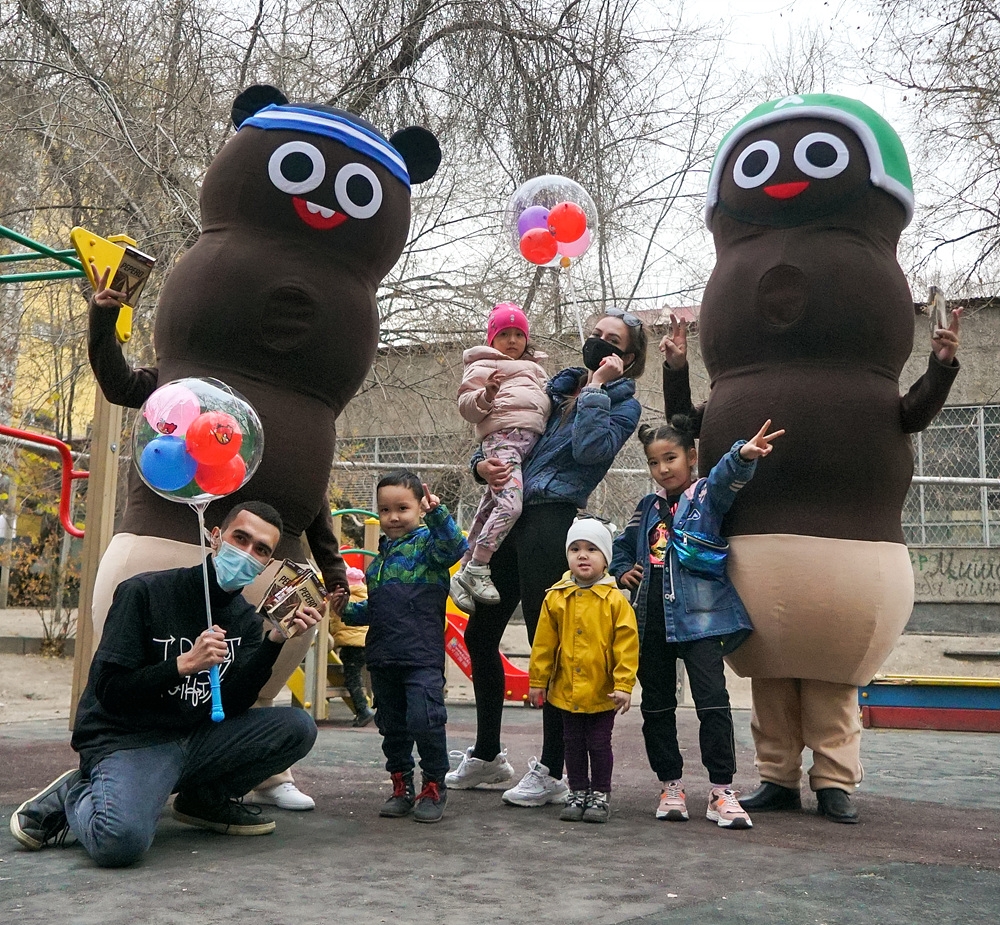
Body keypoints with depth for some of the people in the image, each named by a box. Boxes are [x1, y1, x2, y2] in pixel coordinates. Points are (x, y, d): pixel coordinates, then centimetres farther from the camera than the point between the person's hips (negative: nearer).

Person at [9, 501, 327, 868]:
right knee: (120, 840, -37)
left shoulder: (246, 619, 6)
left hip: (196, 739, 6)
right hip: (128, 740, -6)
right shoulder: (146, 592, -10)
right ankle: (73, 798, 0)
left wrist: (275, 640, -16)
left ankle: (206, 799, 8)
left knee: (298, 727, -13)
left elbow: (230, 707, -5)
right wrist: (184, 664, -26)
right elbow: (109, 693, -14)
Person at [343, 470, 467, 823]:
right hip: (383, 657, 7)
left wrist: (437, 514, -37)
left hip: (422, 654, -7)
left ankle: (434, 787, 4)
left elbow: (454, 546, -25)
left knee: (424, 720, -13)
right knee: (392, 725, 14)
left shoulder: (427, 543, -2)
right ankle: (401, 787, 27)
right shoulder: (379, 560, 19)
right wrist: (347, 610, 9)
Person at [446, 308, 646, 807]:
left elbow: (590, 449, -16)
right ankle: (486, 755, 27)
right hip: (508, 518, 7)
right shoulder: (557, 385, 19)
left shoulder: (623, 404, 3)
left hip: (551, 525, -7)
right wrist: (482, 463, 0)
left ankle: (551, 771, 8)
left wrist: (596, 388, -8)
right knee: (479, 634, 12)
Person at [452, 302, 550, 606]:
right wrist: (486, 395, -21)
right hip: (502, 437, -7)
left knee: (489, 510, 8)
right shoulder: (483, 367, 9)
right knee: (510, 504, -24)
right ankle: (476, 570, -16)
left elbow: (543, 403, 44)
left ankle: (465, 572, 14)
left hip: (532, 441, 7)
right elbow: (466, 406, -1)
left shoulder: (535, 369, 32)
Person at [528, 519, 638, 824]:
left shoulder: (615, 600, -9)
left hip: (602, 693, -3)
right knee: (573, 745, 15)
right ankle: (577, 793, 29)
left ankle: (600, 795, 24)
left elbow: (627, 645, -9)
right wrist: (537, 681, 4)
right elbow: (543, 644, 3)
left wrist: (624, 685, -12)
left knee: (599, 745, 8)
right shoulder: (556, 598, -2)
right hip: (566, 690, 3)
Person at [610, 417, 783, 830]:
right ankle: (670, 785, 20)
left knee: (712, 698, -13)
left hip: (698, 615, -5)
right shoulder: (648, 508, 15)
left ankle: (722, 789, -4)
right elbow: (623, 546, 29)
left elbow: (727, 476, -22)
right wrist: (623, 571, 9)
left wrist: (743, 455, -43)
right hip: (651, 617, 5)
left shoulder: (708, 495, 1)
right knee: (657, 704, 9)